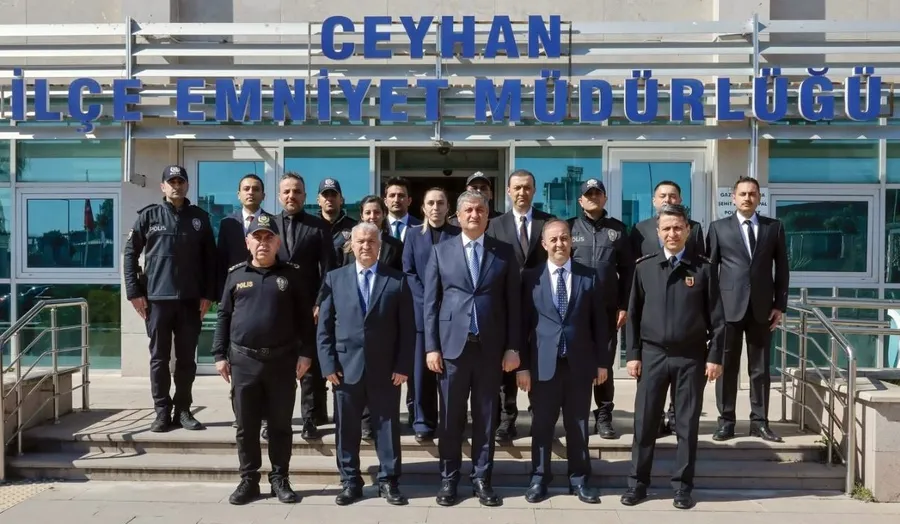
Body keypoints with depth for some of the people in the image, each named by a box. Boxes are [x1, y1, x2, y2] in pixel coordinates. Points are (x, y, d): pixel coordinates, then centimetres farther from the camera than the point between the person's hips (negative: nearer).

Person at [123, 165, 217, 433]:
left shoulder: (200, 217, 7)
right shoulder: (148, 216, 4)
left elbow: (210, 258, 6)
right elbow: (130, 254, 4)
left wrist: (209, 294, 0)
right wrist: (134, 292, -3)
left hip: (191, 300, 1)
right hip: (157, 298, -1)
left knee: (187, 358, 6)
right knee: (159, 358, 5)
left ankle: (183, 410, 16)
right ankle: (162, 412, 13)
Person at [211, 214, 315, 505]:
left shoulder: (291, 274, 2)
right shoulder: (236, 275, 7)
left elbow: (304, 317, 2)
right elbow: (224, 316, 9)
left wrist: (306, 353, -4)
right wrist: (220, 355, 4)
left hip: (282, 360, -1)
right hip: (243, 360, 1)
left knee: (280, 424, 7)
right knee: (246, 425, 8)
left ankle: (279, 479, 18)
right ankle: (249, 480, 20)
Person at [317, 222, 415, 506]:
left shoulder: (398, 280, 3)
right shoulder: (334, 278, 6)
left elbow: (407, 328, 1)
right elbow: (324, 326, 4)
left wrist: (403, 366, -6)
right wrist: (328, 364, -4)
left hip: (386, 369, -1)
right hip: (346, 368, 1)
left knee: (387, 427, 7)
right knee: (347, 428, 8)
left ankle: (388, 481, 19)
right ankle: (350, 482, 21)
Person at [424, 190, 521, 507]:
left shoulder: (504, 253, 6)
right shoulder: (441, 251, 6)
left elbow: (513, 303, 4)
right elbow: (430, 303, 4)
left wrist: (513, 347, -2)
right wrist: (431, 347, -3)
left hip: (491, 347, 1)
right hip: (452, 345, 0)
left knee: (486, 417, 8)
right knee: (451, 417, 6)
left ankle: (481, 479, 19)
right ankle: (449, 479, 18)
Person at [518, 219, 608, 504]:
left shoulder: (589, 277, 4)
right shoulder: (531, 277, 1)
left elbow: (599, 322, 6)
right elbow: (523, 324, 0)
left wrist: (602, 362, 3)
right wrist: (522, 365, -4)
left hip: (579, 363, 1)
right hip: (543, 364, -1)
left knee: (578, 424, 10)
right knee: (542, 425, 7)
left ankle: (579, 479, 23)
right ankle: (539, 478, 20)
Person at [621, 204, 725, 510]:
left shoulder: (703, 268, 0)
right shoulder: (644, 267, 4)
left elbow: (716, 317, 1)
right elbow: (634, 313, 6)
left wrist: (715, 356, -5)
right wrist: (633, 354, 1)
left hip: (691, 357, -1)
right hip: (652, 354, 1)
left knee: (687, 423, 6)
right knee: (645, 421, 5)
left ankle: (682, 485, 18)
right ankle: (638, 482, 15)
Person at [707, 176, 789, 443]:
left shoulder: (774, 227, 8)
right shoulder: (719, 227, 4)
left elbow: (782, 268, 8)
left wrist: (780, 305, 1)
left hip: (762, 308, 1)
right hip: (729, 307, -1)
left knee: (760, 368, 7)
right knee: (727, 367, 4)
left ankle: (759, 422, 15)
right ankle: (726, 421, 11)